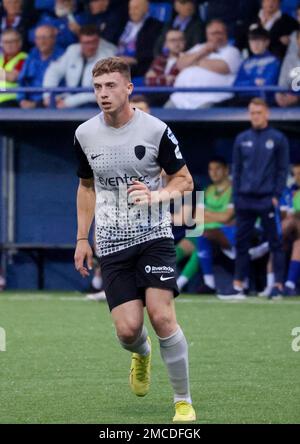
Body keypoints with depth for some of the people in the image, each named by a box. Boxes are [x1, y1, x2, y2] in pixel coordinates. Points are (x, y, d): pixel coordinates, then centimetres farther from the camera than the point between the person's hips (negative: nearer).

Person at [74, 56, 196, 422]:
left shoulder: (155, 130, -7)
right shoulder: (85, 135, 3)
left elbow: (184, 180, 3)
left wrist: (156, 195, -17)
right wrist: (82, 239, 15)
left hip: (154, 237, -2)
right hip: (112, 245, 2)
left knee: (161, 316, -16)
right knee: (128, 329, -8)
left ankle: (183, 401, -1)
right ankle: (142, 356, 32)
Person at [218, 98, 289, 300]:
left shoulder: (278, 139, 1)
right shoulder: (242, 139, 11)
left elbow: (283, 169, 0)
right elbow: (237, 169, 14)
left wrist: (276, 196, -8)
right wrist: (236, 196, 6)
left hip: (267, 200, -4)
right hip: (245, 200, 4)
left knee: (275, 243, -2)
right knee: (241, 243, 5)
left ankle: (278, 286, -1)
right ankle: (238, 287, 9)